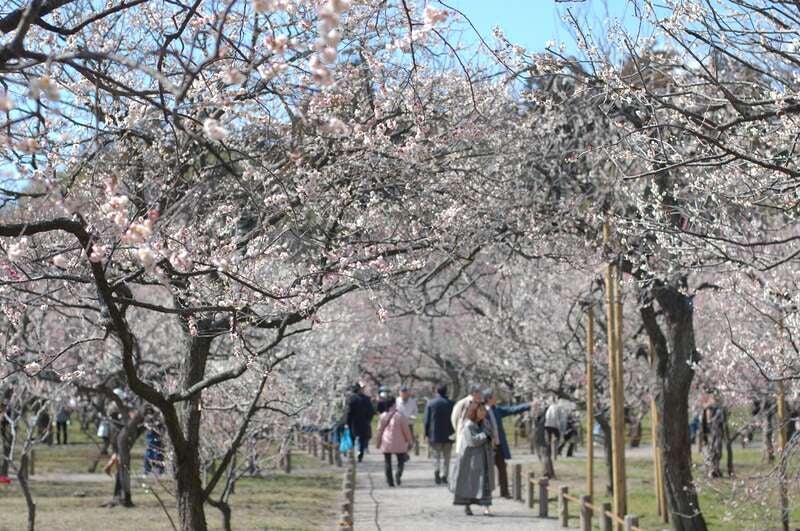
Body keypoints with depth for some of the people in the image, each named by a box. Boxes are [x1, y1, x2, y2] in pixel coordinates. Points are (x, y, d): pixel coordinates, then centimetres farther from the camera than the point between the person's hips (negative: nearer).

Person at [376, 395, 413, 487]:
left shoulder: (383, 416, -1)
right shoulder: (400, 416, -9)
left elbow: (379, 430, 5)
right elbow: (406, 429, -5)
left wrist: (378, 442, 15)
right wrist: (409, 441, 6)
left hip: (386, 443, 2)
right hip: (399, 443, -2)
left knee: (387, 462, 8)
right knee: (401, 460, 9)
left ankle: (390, 481, 6)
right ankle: (398, 474, -17)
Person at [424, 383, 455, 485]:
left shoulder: (430, 403, -3)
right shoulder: (451, 403, -1)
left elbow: (426, 420, -3)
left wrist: (427, 434, 3)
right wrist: (454, 433, 8)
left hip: (435, 435, -1)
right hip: (448, 435, 1)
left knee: (436, 456, 8)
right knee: (446, 457, 10)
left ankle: (437, 471, -13)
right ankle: (444, 476, 5)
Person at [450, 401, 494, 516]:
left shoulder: (485, 423, 7)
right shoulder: (468, 426, -13)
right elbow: (473, 440, -24)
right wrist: (485, 434, -15)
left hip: (484, 458, 5)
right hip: (471, 458, -5)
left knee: (485, 482, -3)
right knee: (468, 482, 4)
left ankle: (486, 507, -6)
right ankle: (466, 506, 19)